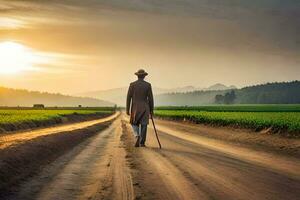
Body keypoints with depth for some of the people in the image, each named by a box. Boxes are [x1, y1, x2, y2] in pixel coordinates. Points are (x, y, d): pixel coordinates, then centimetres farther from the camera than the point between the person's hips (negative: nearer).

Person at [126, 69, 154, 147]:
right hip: (144, 108, 0)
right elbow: (150, 98, -3)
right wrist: (151, 110, 5)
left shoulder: (132, 84, -2)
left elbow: (128, 97, -4)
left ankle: (137, 136, -11)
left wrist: (127, 109, 1)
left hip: (135, 108, 0)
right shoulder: (148, 85, -2)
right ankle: (142, 143, 3)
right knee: (143, 125, 6)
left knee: (134, 124, 15)